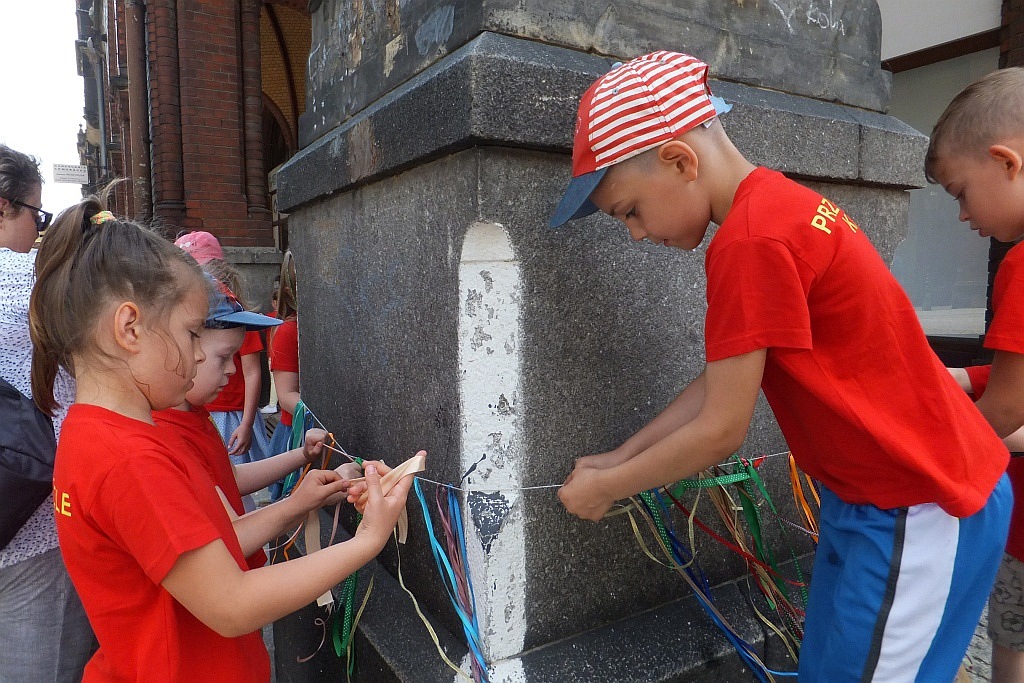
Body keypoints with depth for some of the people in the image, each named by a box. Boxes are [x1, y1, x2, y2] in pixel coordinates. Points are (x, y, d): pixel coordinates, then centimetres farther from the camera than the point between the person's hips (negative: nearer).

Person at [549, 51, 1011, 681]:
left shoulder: (750, 241, -27)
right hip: (874, 493, 9)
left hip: (920, 511, -9)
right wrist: (620, 457, 7)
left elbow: (719, 432, -21)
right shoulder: (779, 204, 3)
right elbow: (722, 380, 6)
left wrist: (605, 486, -6)